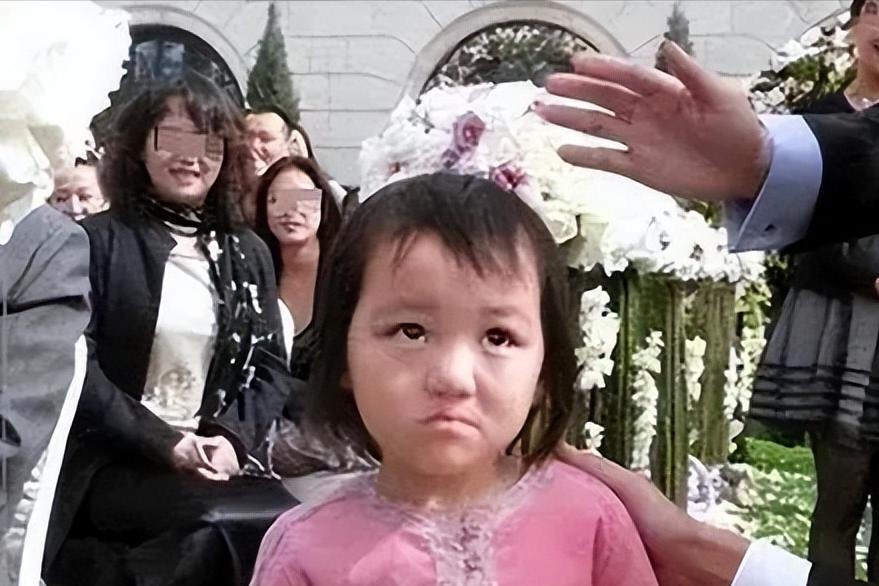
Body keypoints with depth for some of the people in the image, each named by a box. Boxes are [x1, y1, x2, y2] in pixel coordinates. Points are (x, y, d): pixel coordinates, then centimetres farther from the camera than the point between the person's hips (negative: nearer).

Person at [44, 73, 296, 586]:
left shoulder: (249, 253, 15)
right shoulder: (99, 240, 2)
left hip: (221, 457, 5)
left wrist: (231, 438, -9)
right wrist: (164, 443, -14)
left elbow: (271, 368, 10)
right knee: (262, 523, -30)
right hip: (112, 466, -4)